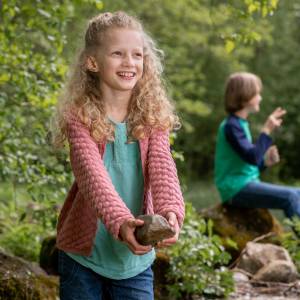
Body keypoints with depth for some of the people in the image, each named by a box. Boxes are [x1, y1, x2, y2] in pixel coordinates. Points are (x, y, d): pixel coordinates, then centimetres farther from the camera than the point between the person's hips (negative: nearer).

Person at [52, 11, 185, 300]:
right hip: (83, 254, -2)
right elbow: (92, 174, -26)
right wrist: (120, 221, -44)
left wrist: (170, 211, -38)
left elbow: (162, 169, -17)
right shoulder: (80, 118, -12)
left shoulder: (152, 118, -2)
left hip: (135, 258, 2)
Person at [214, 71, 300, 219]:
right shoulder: (231, 126, -14)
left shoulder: (241, 124, 16)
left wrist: (265, 161, 2)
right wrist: (266, 130, -21)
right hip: (236, 189, -10)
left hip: (247, 184, 10)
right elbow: (252, 157, -25)